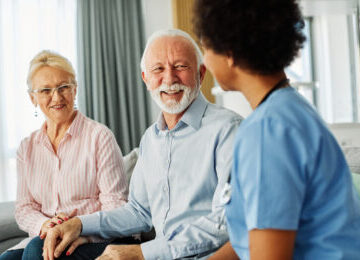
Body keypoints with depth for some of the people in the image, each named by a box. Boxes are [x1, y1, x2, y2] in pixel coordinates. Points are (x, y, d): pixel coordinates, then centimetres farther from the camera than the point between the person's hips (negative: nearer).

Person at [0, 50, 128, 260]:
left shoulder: (99, 136, -2)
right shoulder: (28, 148, 14)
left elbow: (115, 204, -7)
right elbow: (24, 206, 12)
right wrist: (43, 225, -12)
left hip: (93, 241, -3)